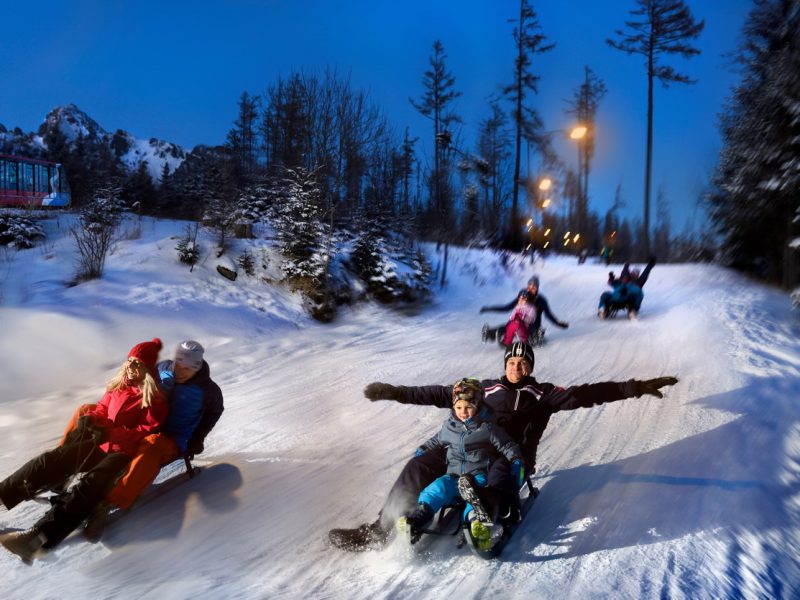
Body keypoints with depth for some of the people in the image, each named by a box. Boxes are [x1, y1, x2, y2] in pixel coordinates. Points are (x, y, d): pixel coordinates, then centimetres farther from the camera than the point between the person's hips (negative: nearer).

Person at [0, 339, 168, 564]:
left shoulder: (155, 401, -10)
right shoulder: (118, 386, 9)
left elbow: (146, 431, -15)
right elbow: (102, 409, 19)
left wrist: (111, 433, -24)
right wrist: (90, 418, -4)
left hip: (125, 452, -7)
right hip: (100, 441, 7)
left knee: (90, 484, -30)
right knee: (51, 460, -9)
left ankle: (39, 536, -43)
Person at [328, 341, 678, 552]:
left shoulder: (542, 394, 12)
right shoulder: (486, 388, 19)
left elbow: (582, 395, 0)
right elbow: (443, 394, 17)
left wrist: (635, 388, -12)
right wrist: (397, 392, 13)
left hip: (511, 456, -3)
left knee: (499, 476, -40)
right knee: (420, 466, -15)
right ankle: (382, 530, -11)